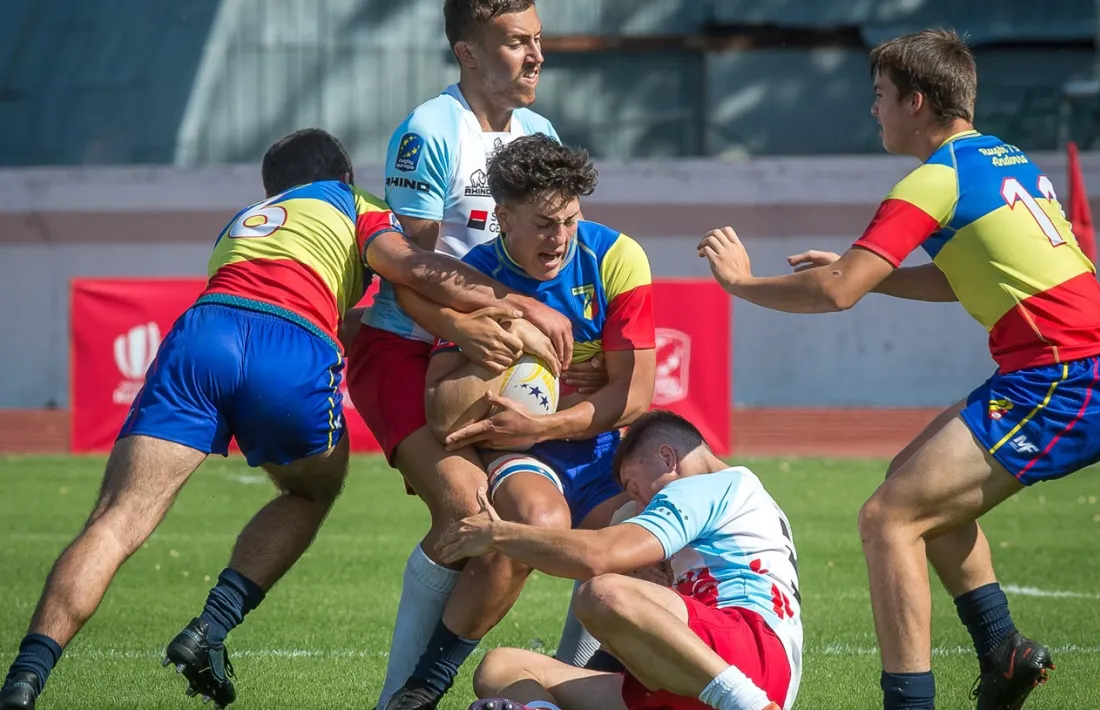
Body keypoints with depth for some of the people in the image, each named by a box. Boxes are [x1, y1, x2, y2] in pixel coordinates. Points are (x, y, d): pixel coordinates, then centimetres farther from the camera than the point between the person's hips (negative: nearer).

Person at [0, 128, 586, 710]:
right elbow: (413, 268, 10)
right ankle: (210, 630, 6)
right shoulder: (351, 205, 27)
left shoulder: (241, 223, 42)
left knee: (114, 524, -6)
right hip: (296, 359, -3)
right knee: (312, 492, 27)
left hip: (201, 330, 3)